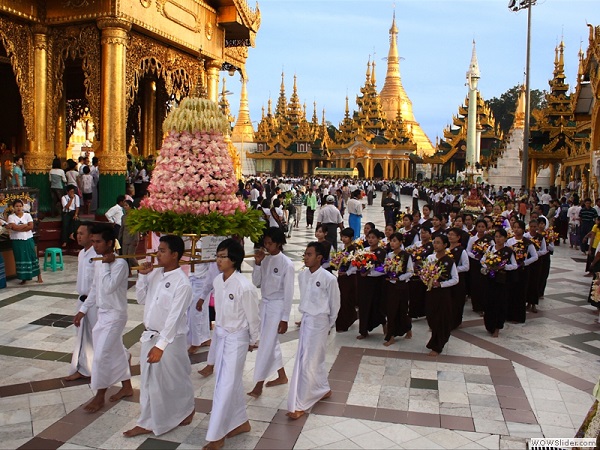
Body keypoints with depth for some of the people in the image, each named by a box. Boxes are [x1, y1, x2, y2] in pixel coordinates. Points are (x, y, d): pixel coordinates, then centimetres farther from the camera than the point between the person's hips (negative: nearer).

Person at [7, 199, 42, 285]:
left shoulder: (27, 215, 2)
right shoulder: (11, 217, -1)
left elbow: (31, 227, -10)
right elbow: (15, 227, -17)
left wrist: (19, 228, -14)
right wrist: (25, 225, -12)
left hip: (28, 239, 1)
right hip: (17, 241, 0)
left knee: (32, 256, 5)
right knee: (21, 258, 2)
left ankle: (39, 276, 14)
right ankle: (24, 278, 9)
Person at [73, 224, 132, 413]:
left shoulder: (120, 264, -20)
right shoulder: (98, 262, 6)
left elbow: (108, 288, -31)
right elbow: (95, 288, 15)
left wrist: (106, 264, -24)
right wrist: (83, 310, 15)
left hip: (115, 315, -8)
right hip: (103, 313, 8)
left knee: (101, 355, -5)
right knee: (116, 352, 17)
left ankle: (100, 396, 10)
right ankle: (127, 387, 31)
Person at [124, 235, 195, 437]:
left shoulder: (182, 283, -22)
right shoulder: (155, 273, 1)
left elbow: (174, 317, -25)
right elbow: (141, 299, 11)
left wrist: (161, 345, -28)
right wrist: (142, 276, -4)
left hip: (170, 340, -7)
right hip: (149, 335, 7)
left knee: (174, 381, 11)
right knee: (149, 380, 16)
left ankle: (187, 408, 37)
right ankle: (148, 423, 29)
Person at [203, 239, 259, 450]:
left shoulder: (244, 286, -25)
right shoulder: (217, 281, -3)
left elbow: (253, 317, -13)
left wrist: (253, 341, -2)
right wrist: (218, 332, 17)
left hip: (237, 338, -7)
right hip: (220, 335, 7)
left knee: (225, 385, 0)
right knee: (232, 382, 18)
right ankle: (241, 422, 35)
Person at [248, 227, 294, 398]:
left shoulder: (286, 263, -15)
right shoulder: (265, 260, 3)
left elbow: (288, 292, -14)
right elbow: (256, 283, 5)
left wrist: (285, 318, -14)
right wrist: (257, 264, -9)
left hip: (277, 306, -7)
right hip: (264, 304, 7)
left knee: (266, 344, -5)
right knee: (271, 342, 17)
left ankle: (259, 384, 6)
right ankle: (282, 376, 33)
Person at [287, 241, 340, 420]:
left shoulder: (328, 279, -17)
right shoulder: (302, 275, 0)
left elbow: (335, 305, -5)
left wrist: (328, 325, 5)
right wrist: (306, 316, 16)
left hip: (319, 322, -6)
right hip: (305, 320, 6)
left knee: (308, 363, -4)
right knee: (316, 360, 19)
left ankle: (299, 406, 3)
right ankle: (324, 390, 41)